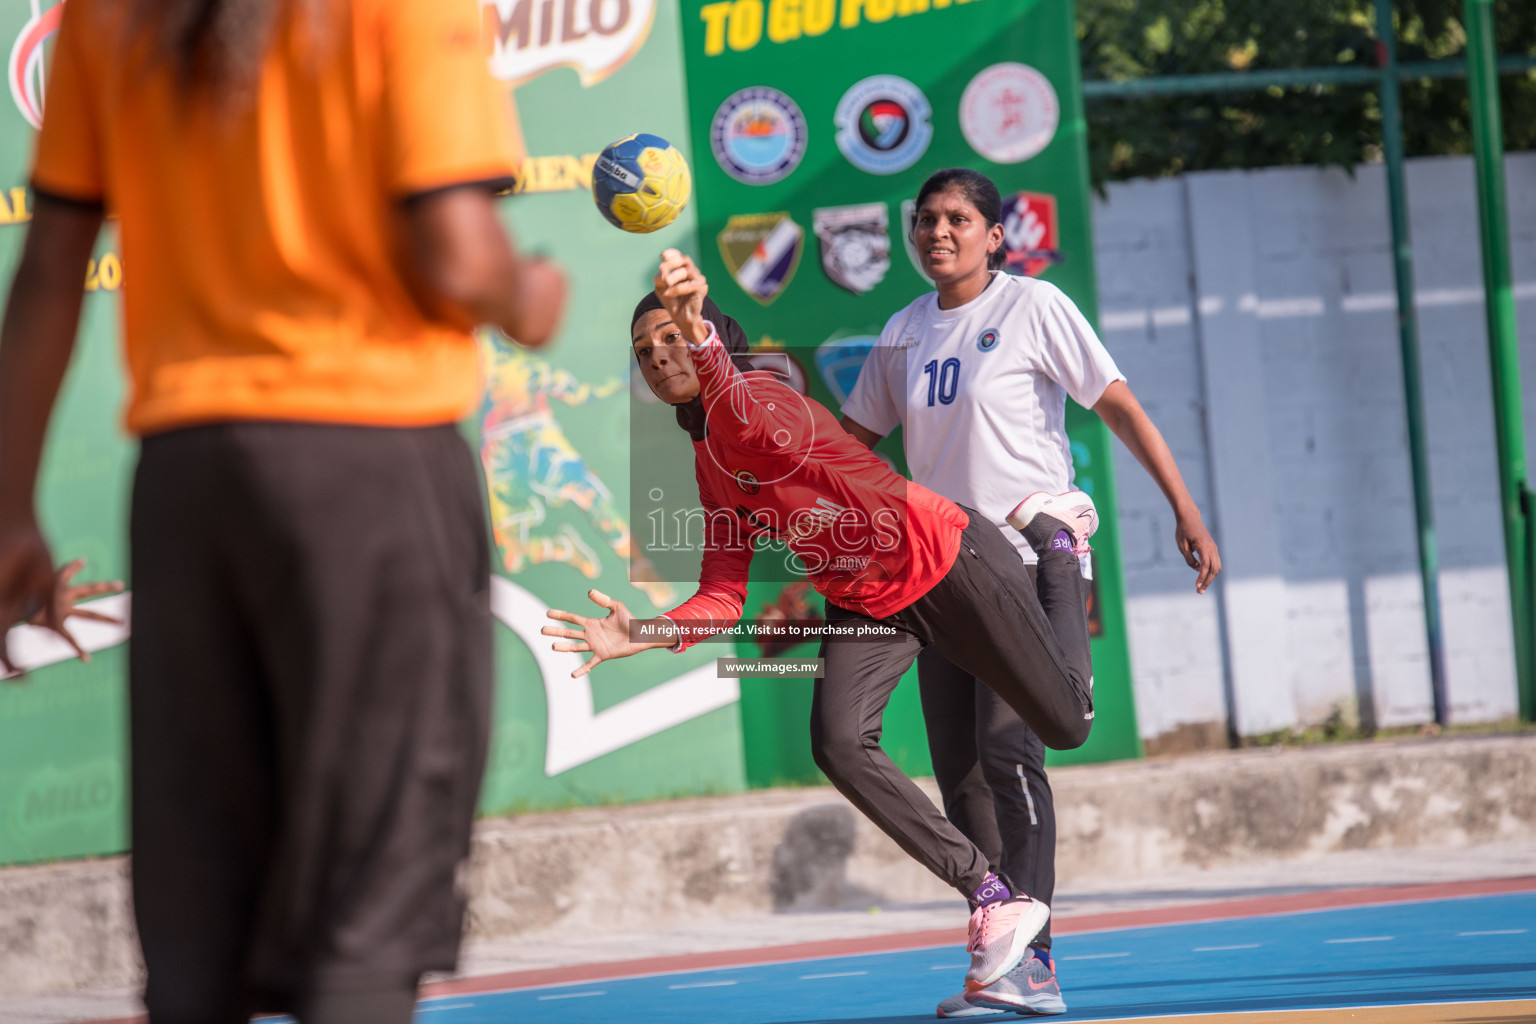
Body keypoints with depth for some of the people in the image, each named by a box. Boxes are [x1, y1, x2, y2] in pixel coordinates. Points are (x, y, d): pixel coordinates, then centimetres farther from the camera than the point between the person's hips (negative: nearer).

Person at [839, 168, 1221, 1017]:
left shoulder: (1033, 308, -4)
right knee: (958, 766, 2)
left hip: (1029, 557, -6)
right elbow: (852, 437, 22)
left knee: (1007, 746, -18)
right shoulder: (905, 332, 12)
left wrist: (1185, 509, -10)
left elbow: (1120, 407, -5)